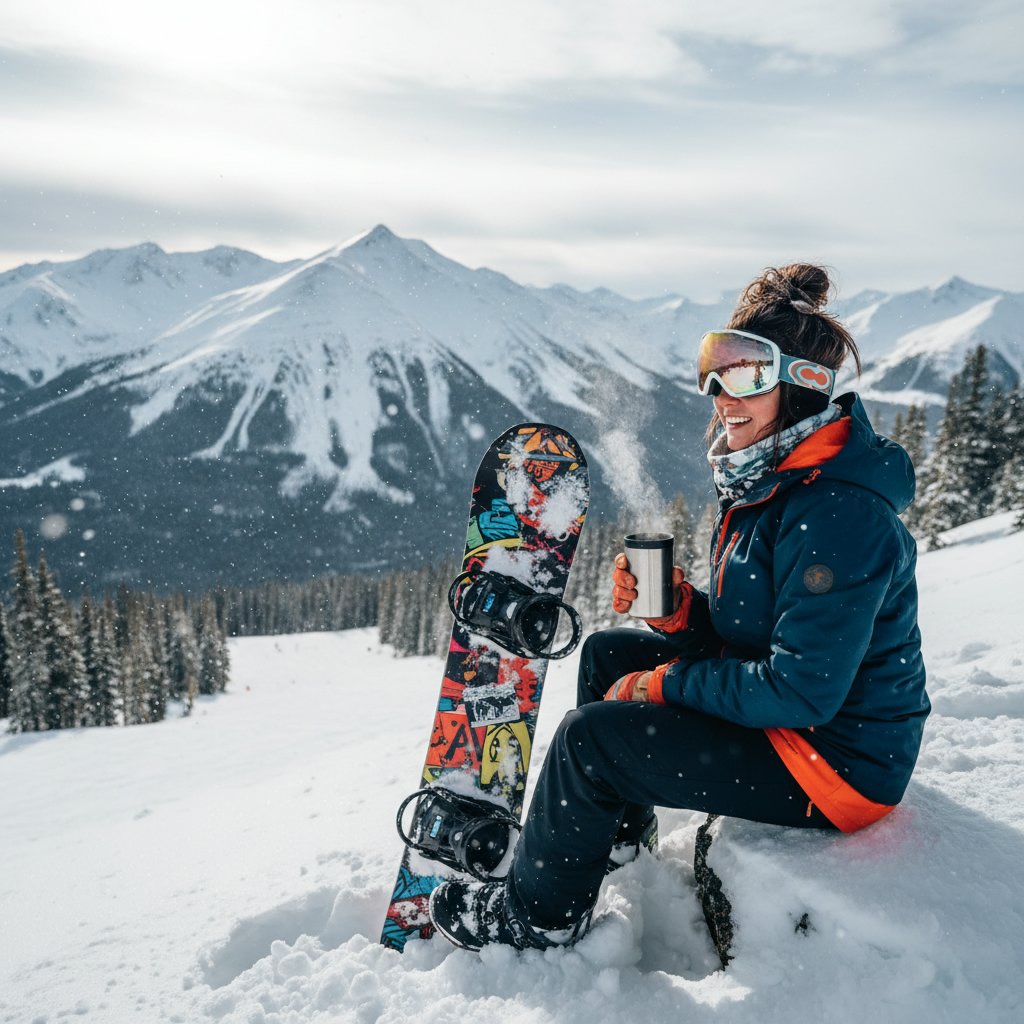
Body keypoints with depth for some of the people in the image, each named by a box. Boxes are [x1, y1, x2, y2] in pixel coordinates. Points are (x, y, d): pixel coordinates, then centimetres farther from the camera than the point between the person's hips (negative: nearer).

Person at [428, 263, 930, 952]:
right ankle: (619, 832, 29)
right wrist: (680, 612, -10)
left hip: (840, 758, -10)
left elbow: (802, 690, -29)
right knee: (607, 653, 12)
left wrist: (666, 682, -18)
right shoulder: (770, 480, 4)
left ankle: (539, 913, 12)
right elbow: (748, 633, 10)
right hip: (785, 707, 10)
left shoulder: (838, 514, -28)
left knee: (590, 736, -15)